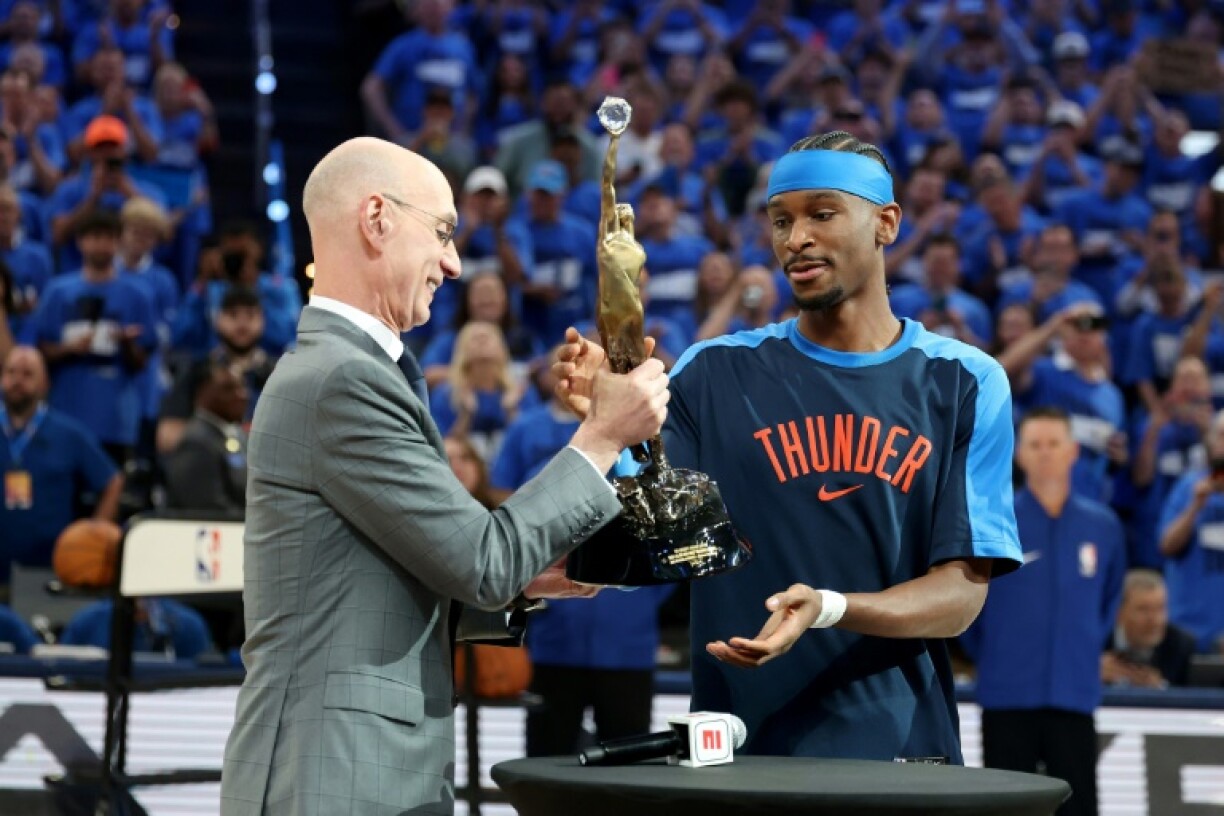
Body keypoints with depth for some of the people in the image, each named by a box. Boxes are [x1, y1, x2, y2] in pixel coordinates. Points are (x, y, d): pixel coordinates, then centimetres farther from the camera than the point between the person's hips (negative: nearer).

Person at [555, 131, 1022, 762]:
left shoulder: (966, 384, 0)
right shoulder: (715, 373, 4)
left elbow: (962, 593, -5)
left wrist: (828, 609, -22)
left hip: (898, 756, 0)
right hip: (738, 751, 1)